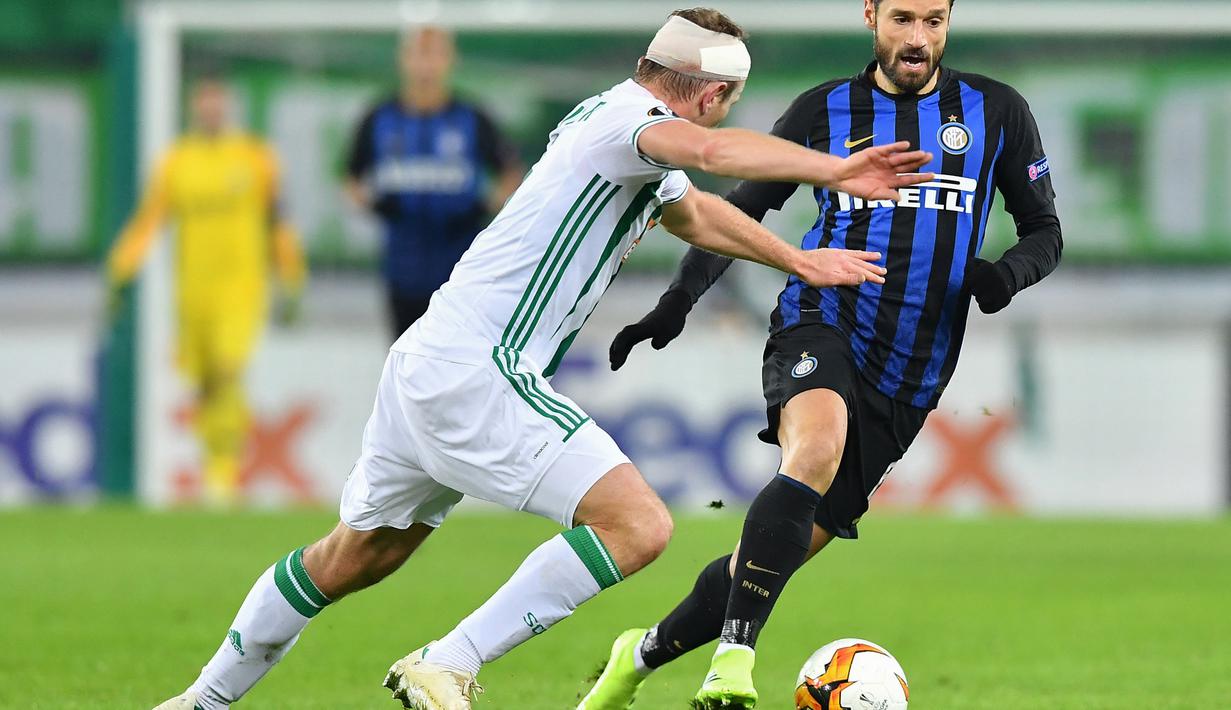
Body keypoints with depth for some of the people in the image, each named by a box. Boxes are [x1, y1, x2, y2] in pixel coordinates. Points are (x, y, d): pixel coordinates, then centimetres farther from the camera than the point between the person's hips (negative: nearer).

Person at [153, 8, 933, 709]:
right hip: (477, 373, -10)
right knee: (638, 525, -18)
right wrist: (834, 170, -46)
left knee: (351, 559, 24)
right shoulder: (630, 121, -13)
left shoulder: (609, 115, 18)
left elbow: (694, 212, 38)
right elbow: (710, 150, -38)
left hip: (430, 362, 10)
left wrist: (800, 261, 40)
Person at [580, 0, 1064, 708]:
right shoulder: (826, 110, 7)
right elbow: (741, 211, 13)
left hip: (908, 380, 2)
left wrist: (1009, 272, -10)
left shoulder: (996, 112, 8)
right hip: (820, 325, -2)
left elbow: (1045, 230, 14)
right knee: (817, 451, -37)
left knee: (783, 551, 2)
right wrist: (678, 299, -1)